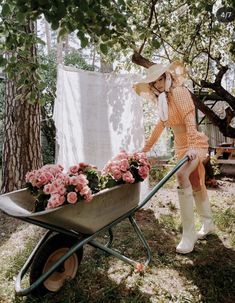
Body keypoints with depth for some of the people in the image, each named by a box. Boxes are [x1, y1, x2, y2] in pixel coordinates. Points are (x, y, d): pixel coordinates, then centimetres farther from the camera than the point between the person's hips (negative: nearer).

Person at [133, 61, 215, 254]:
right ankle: (208, 224, 34)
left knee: (182, 175, -30)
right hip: (181, 146, 8)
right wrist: (147, 147, 22)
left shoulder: (179, 92, -12)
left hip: (195, 144, -8)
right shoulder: (163, 99, 11)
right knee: (196, 186, 15)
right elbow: (161, 124, 19)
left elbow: (190, 119, -23)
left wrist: (192, 146, -34)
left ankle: (189, 234, -22)